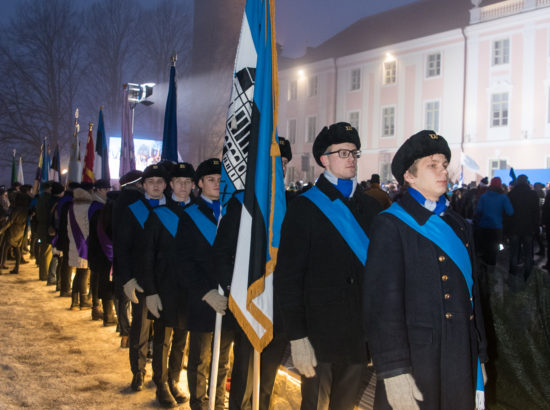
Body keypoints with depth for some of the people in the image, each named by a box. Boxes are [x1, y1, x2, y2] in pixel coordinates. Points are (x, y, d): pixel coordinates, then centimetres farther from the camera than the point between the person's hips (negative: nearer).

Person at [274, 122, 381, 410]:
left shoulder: (370, 207, 10)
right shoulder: (305, 207, -5)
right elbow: (287, 275, -9)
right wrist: (297, 336, -15)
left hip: (361, 333, 5)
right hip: (320, 332, -4)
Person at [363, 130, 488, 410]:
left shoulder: (458, 225, 15)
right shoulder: (390, 225, -8)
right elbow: (382, 302, -14)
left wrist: (479, 355, 16)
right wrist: (393, 372, -18)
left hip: (461, 366, 6)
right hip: (416, 363, -6)